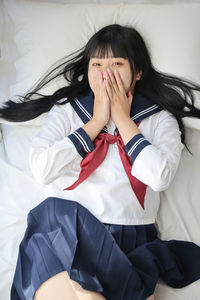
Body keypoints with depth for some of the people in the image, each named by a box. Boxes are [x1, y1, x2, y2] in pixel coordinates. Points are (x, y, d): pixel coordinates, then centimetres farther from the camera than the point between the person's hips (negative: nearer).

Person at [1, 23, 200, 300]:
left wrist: (122, 119, 0)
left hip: (129, 236, 0)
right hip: (64, 224, 0)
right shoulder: (66, 109, 14)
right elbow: (41, 170, -2)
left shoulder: (159, 119, 12)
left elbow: (160, 177, -7)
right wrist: (96, 122, 0)